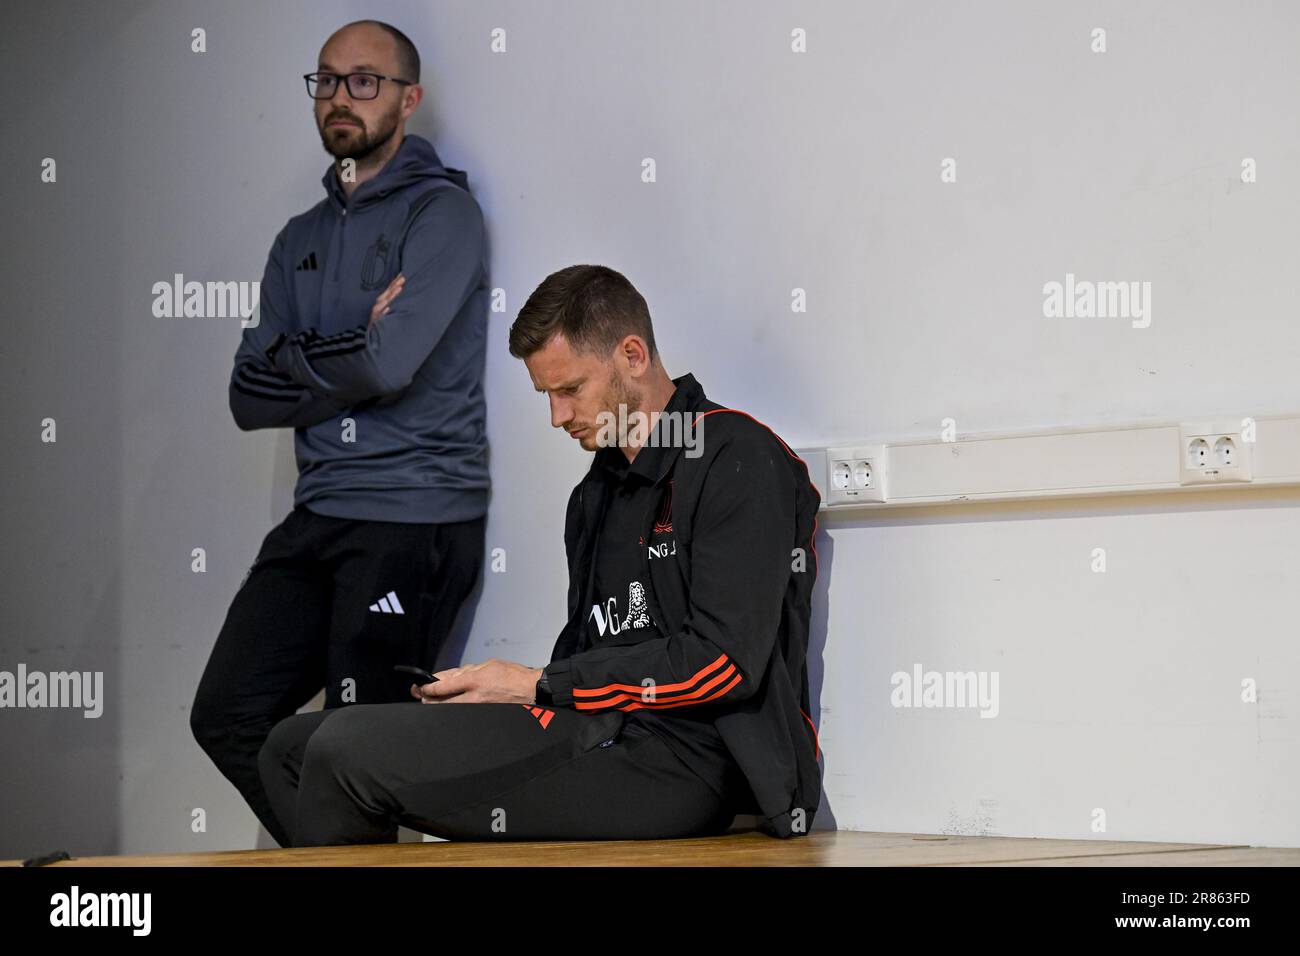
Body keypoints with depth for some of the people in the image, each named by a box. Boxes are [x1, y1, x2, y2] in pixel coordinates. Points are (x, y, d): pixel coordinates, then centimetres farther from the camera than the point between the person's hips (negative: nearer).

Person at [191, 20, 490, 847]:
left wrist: (294, 362, -1)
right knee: (228, 715, 4)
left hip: (416, 521, -7)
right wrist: (346, 353, -7)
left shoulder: (440, 211, -4)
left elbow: (390, 365, -18)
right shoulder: (303, 240, 17)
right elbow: (251, 397, 7)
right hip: (320, 516, 7)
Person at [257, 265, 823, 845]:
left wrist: (539, 685, -11)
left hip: (679, 755, -10)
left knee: (347, 749, -21)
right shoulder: (596, 493, 24)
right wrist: (485, 688, 0)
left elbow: (724, 660, -16)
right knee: (292, 748, 4)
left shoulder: (738, 460, -5)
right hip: (601, 732, 10)